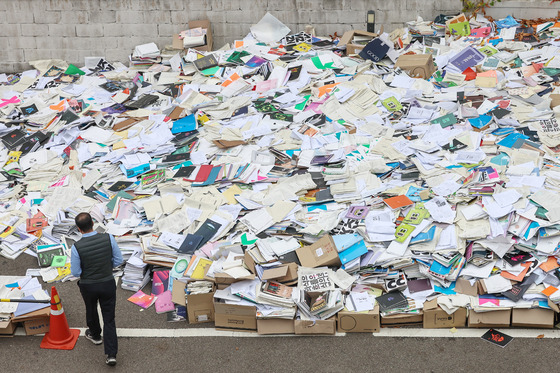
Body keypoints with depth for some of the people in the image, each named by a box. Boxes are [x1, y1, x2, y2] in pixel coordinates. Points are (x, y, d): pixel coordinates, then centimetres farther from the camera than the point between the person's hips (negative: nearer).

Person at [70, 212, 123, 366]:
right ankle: (111, 354, 4)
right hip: (108, 284, 1)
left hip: (88, 286, -1)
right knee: (109, 319, 11)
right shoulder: (108, 238, -18)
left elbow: (76, 272, -14)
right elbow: (118, 260, -7)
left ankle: (95, 335, 56)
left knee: (91, 310, 29)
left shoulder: (76, 247, -23)